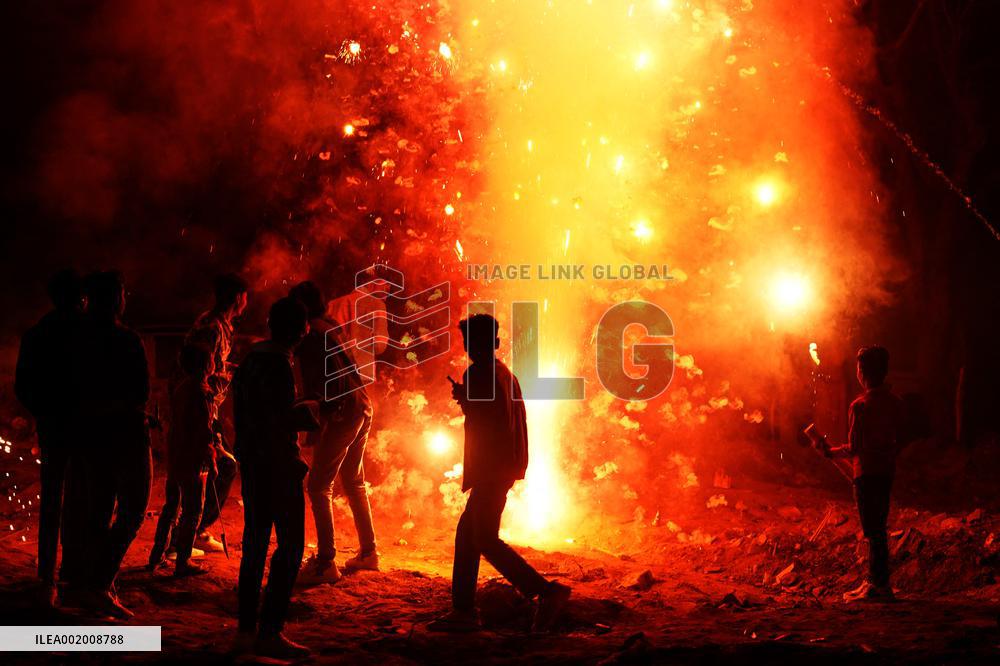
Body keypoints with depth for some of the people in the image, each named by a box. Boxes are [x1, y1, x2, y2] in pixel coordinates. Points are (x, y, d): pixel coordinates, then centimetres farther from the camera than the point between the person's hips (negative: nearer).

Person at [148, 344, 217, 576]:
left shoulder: (180, 388, 10)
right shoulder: (200, 392, -17)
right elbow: (203, 430, -20)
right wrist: (210, 459, -12)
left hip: (174, 457, 9)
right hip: (192, 459, -9)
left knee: (171, 505, 19)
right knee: (192, 511, 0)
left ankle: (156, 555, 25)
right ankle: (183, 562, 3)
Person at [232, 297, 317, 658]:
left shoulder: (249, 361, 12)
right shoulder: (277, 366, -16)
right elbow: (282, 421, -20)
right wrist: (308, 413, -3)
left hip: (251, 462, 9)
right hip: (277, 465, -9)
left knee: (255, 544, 12)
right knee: (290, 545, -4)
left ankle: (246, 630, 15)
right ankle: (270, 632, -6)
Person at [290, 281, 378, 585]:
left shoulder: (310, 334, -9)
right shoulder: (330, 329, 18)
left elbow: (331, 377, -19)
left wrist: (316, 425, -18)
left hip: (343, 413, -9)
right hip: (362, 408, 9)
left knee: (318, 486, -7)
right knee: (354, 483, 19)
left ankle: (325, 562, -10)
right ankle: (368, 552, 25)